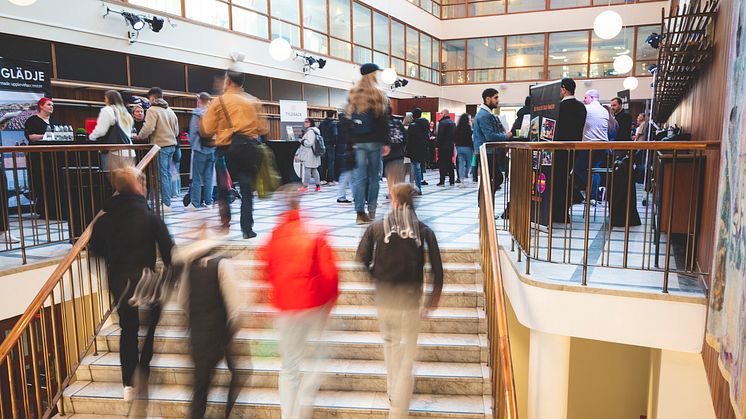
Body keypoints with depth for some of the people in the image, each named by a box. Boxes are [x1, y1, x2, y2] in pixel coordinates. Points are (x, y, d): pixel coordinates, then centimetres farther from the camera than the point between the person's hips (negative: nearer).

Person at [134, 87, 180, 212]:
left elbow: (148, 128, -18)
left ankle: (166, 204, -5)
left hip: (161, 146, -7)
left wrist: (139, 137, -3)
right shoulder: (170, 110, 15)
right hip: (171, 145, 7)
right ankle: (168, 199, 17)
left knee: (162, 174, -5)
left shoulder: (153, 110, -8)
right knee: (167, 173, 13)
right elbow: (176, 131, 17)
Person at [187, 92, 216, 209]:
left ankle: (196, 203, 3)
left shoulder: (197, 114, -8)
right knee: (209, 177, 10)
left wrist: (192, 145, 7)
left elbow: (193, 132, -6)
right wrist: (215, 145, 12)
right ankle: (208, 201, 12)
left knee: (197, 178, 2)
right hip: (212, 150, 4)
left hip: (200, 149, -4)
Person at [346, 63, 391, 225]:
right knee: (374, 177, 6)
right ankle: (371, 211, 10)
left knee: (360, 177, 2)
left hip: (357, 141, 4)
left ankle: (360, 212, -4)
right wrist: (386, 142, -5)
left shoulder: (353, 95, 11)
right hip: (374, 141, -4)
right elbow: (383, 121, -7)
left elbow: (348, 118, 10)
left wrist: (351, 141, 10)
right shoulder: (378, 95, -4)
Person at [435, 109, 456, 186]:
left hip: (443, 146, -7)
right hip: (451, 146, 7)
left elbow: (440, 135, -16)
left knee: (442, 164, -4)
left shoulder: (442, 123, -12)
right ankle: (452, 181, 14)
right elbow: (455, 135, 16)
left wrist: (437, 145, -12)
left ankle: (442, 181, -7)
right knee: (450, 163, 12)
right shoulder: (453, 123, 12)